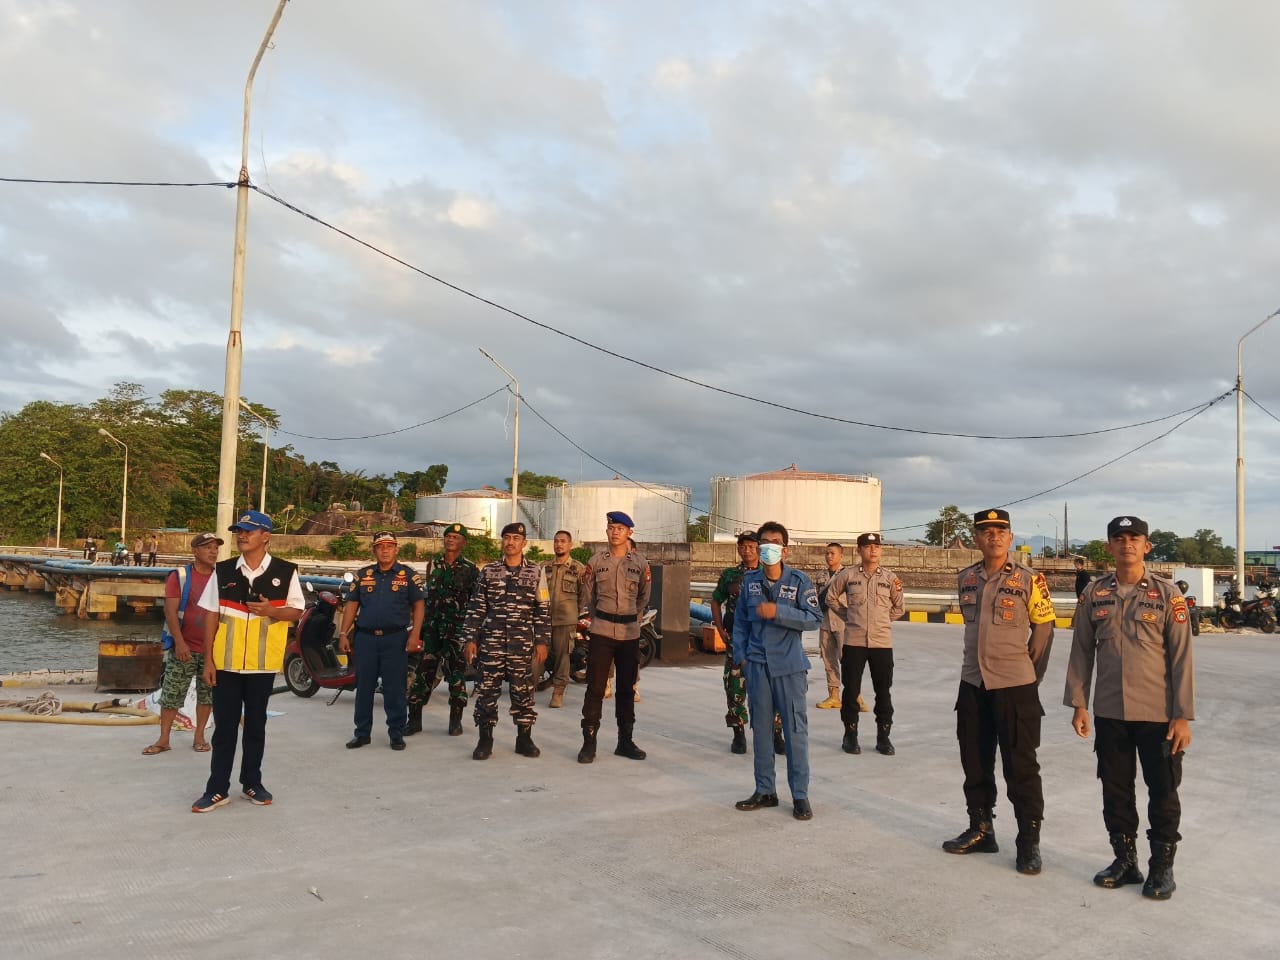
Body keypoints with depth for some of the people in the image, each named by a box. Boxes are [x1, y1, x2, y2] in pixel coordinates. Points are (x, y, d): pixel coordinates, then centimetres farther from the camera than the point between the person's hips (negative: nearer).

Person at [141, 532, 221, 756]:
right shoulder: (180, 576, -3)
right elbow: (170, 611, -8)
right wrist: (179, 642, -16)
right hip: (184, 647, -2)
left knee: (207, 694, 9)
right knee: (171, 694, 2)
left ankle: (199, 736, 19)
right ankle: (163, 739, 11)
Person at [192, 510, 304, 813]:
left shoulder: (286, 572, -3)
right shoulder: (222, 571, 1)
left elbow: (297, 610, 2)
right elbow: (211, 614, 3)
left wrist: (271, 611, -20)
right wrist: (208, 659, -1)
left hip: (263, 663, -1)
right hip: (226, 662, 1)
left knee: (256, 724, 12)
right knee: (224, 726, 6)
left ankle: (252, 783, 26)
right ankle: (218, 789, 14)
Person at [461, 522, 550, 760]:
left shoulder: (536, 572, 3)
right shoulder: (488, 571, 6)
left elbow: (543, 609, 4)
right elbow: (476, 607, 6)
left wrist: (542, 641, -1)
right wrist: (470, 638, 1)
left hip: (522, 643, 0)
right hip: (491, 641, 1)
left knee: (523, 690, 6)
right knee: (487, 689, 2)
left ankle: (524, 738, 18)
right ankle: (485, 739, 12)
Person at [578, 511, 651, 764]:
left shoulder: (640, 562, 2)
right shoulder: (597, 560, 0)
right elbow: (589, 594, 12)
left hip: (630, 633, 1)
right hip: (601, 631, -1)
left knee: (627, 688, 9)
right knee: (595, 687, -3)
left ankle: (625, 741, 19)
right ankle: (589, 741, 4)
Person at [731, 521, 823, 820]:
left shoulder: (799, 580, -4)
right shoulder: (750, 580, 6)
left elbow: (814, 617, -10)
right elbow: (740, 620, 11)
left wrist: (778, 612, -18)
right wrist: (741, 654, 4)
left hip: (789, 664, -3)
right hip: (757, 663, 3)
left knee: (795, 729, -1)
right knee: (760, 727, 10)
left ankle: (800, 795, 10)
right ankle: (765, 790, 22)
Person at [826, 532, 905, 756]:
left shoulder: (889, 578, 2)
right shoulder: (847, 575, 0)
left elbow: (899, 608, 13)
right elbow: (831, 597, 12)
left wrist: (883, 620, 6)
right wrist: (847, 615, 6)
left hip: (882, 642, 1)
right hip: (853, 641, -1)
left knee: (883, 691, 7)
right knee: (851, 690, 5)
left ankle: (883, 736, 20)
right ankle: (850, 735, 19)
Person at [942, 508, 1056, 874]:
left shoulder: (1029, 579, -7)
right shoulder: (966, 579, 7)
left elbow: (1043, 628, -1)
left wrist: (1028, 672, 2)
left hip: (1015, 686, -5)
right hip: (972, 683, 5)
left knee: (1021, 766, 1)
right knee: (974, 762, 14)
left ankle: (1029, 841, 13)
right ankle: (980, 830, 29)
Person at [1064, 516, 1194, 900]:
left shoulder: (1167, 594, -5)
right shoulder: (1095, 593, 2)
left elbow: (1181, 657, -6)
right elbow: (1081, 650, 6)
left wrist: (1183, 715, -9)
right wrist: (1077, 703, 4)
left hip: (1159, 714, -2)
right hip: (1109, 713, 3)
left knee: (1163, 792, 8)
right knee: (1116, 790, 12)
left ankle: (1162, 866, 24)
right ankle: (1125, 860, 28)